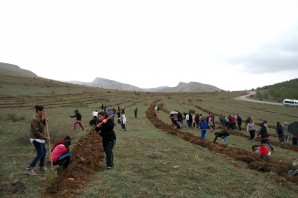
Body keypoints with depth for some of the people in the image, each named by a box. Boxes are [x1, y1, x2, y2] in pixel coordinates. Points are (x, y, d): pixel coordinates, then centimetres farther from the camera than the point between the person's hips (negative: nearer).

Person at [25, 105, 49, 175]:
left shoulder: (40, 118, 5)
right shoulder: (35, 119, -22)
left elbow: (42, 126, 17)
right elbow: (36, 132, -24)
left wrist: (45, 121, -2)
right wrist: (45, 138, -20)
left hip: (40, 138, 9)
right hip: (36, 139, -9)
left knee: (44, 152, 15)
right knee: (40, 154, -7)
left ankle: (42, 167, 29)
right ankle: (29, 169, -1)